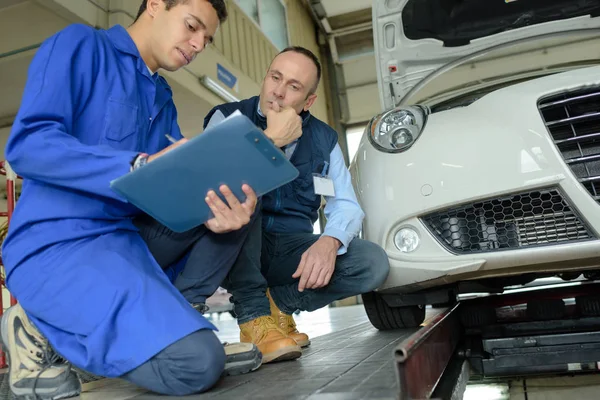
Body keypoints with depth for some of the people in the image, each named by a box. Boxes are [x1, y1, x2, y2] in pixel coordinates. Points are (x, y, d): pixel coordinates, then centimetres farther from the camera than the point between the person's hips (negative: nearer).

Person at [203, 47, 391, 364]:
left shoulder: (324, 139, 5)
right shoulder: (227, 118, -5)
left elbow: (346, 204, 1)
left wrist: (330, 241, -21)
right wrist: (271, 140, -23)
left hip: (290, 251, 3)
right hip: (236, 252, -3)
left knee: (373, 264, -18)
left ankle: (277, 302, -3)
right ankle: (253, 314, -21)